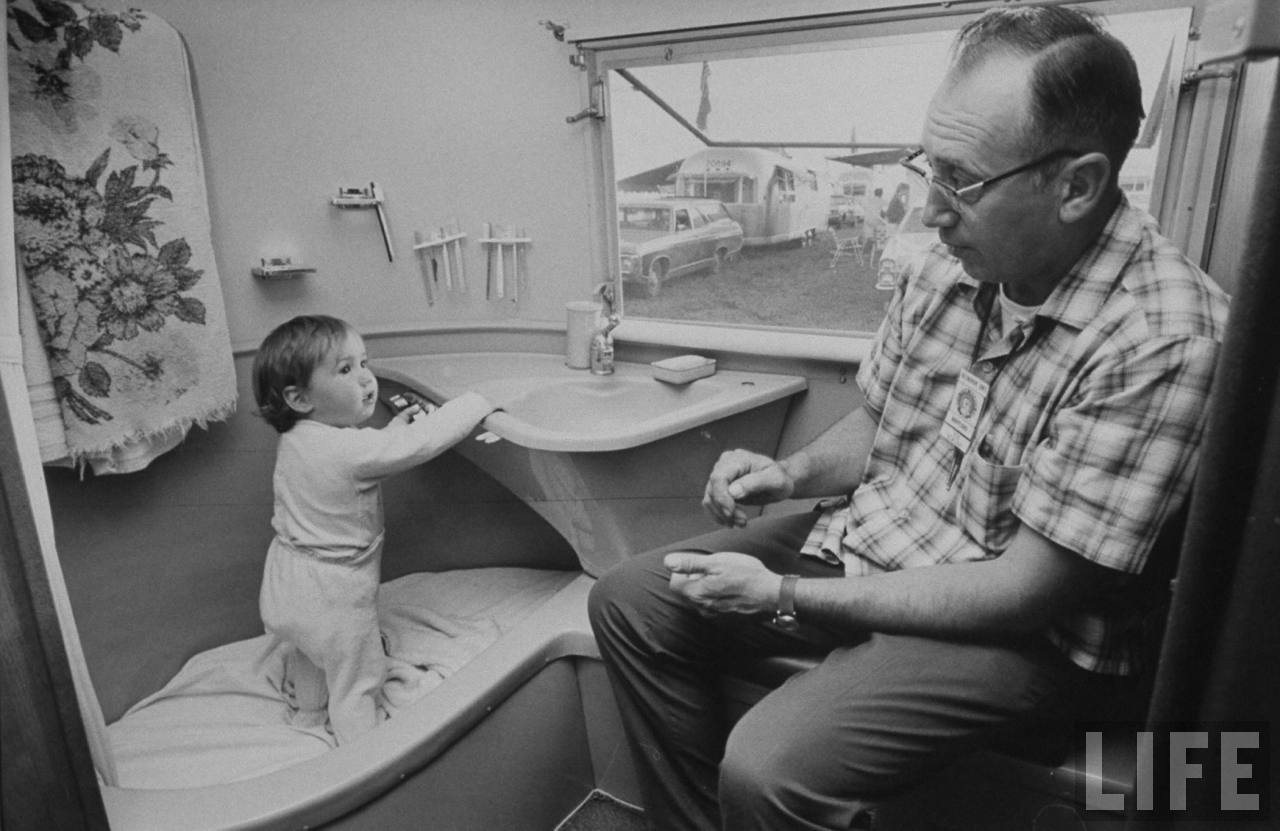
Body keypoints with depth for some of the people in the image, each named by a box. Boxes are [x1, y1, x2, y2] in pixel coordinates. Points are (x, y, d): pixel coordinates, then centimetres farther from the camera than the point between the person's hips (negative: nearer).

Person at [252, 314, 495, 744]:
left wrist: (391, 430, 0)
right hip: (334, 596, -9)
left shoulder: (295, 438, -4)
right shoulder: (350, 448, -32)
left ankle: (306, 717, 60)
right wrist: (477, 403, -21)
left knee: (304, 657, 35)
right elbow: (423, 442, -33)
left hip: (286, 586, 9)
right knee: (356, 680, 15)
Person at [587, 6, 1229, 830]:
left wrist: (782, 597, -20)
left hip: (1018, 628, -6)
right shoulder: (954, 261, -3)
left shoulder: (1161, 339, -23)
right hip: (866, 542, 7)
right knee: (628, 602, 1)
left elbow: (1026, 592, -22)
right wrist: (793, 473, -10)